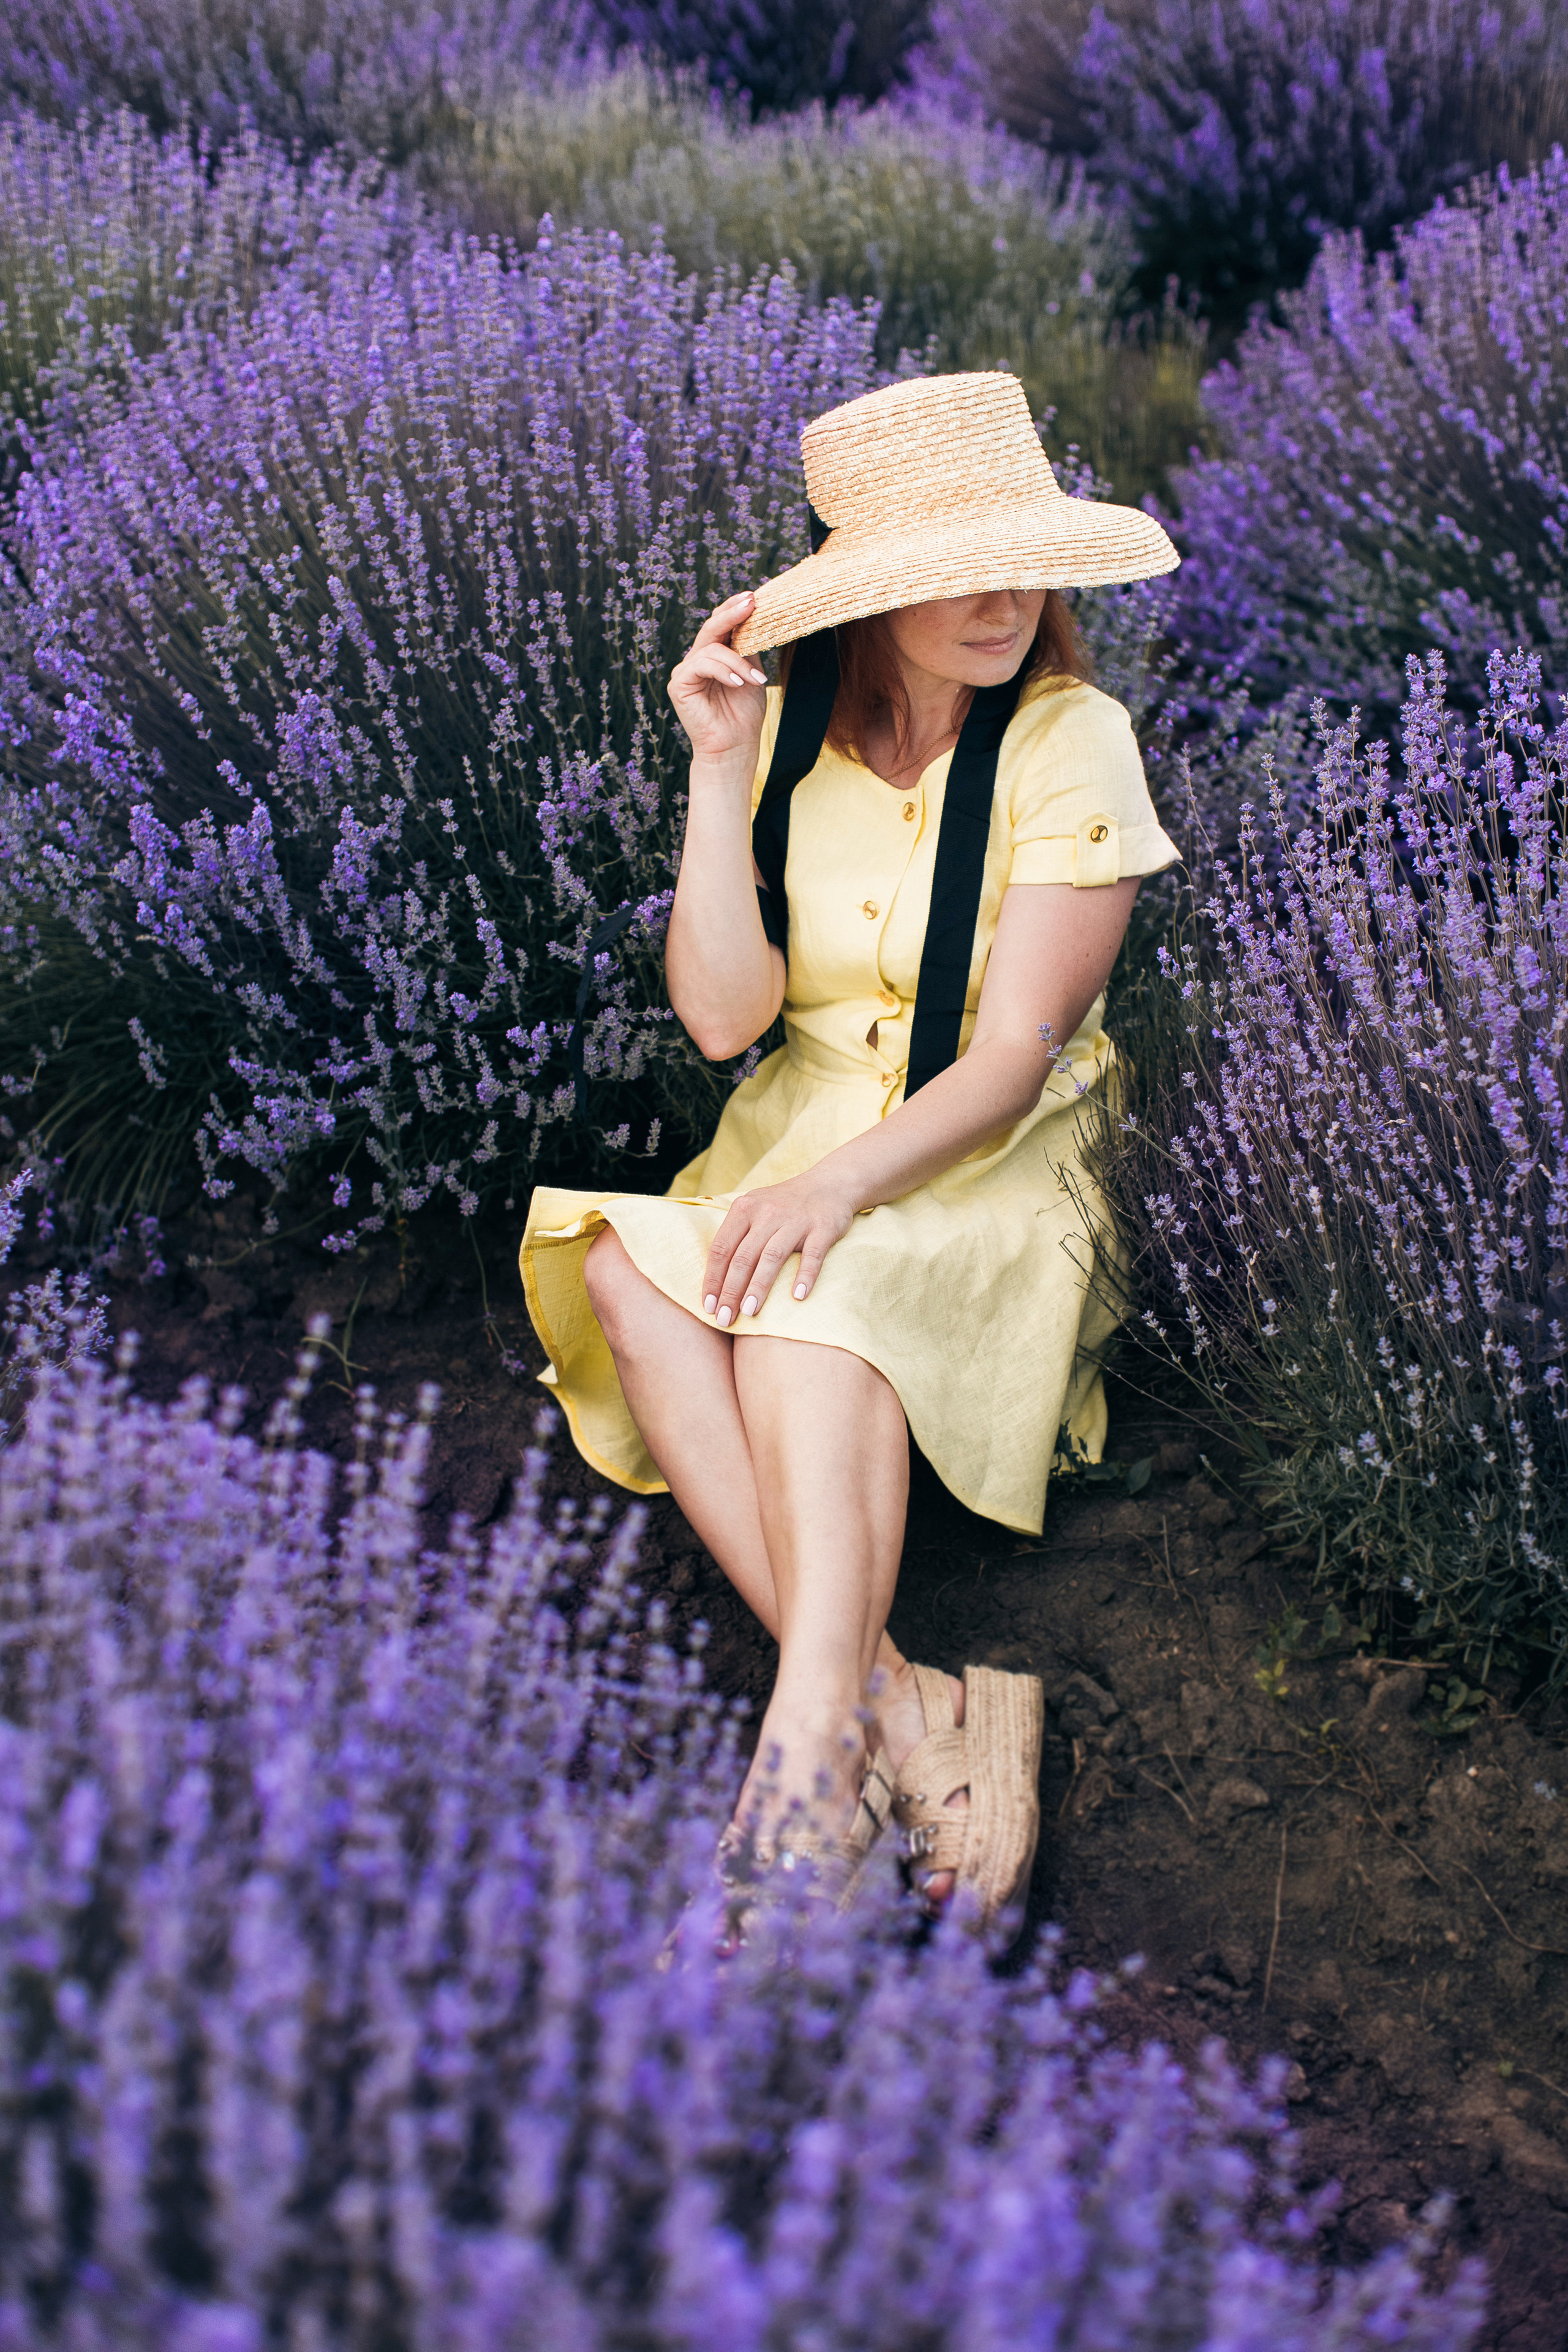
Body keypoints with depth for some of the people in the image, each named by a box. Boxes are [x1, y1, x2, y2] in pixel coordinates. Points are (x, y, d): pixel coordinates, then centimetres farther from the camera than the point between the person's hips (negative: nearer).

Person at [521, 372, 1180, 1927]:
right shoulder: (787, 734, 1)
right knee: (628, 1268, -28)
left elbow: (1013, 1055, -14)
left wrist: (841, 1185, -30)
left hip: (996, 1164, -3)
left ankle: (816, 1738, -44)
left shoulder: (1073, 743, -8)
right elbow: (721, 1016, -7)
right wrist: (721, 769, -13)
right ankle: (904, 1715, -38)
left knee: (811, 1294, -35)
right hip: (801, 1136, 3)